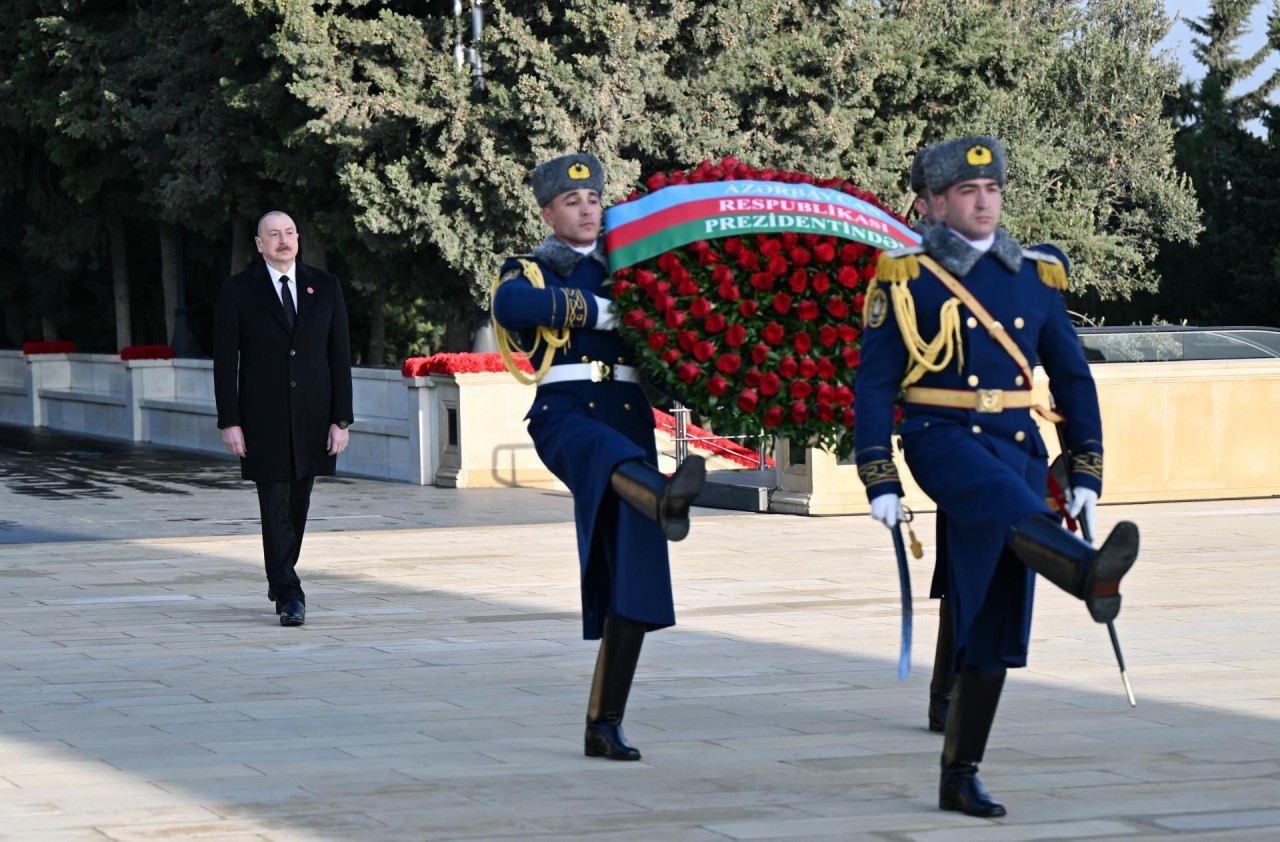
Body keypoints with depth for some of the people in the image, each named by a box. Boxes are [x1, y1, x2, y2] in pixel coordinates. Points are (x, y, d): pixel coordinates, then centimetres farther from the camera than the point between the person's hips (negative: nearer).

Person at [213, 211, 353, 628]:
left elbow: (340, 355, 4)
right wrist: (229, 422, -8)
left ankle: (281, 580, 26)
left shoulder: (325, 287, 6)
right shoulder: (238, 291, -1)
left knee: (298, 505, 10)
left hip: (312, 418, 3)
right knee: (275, 506, -7)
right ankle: (289, 595, -9)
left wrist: (341, 420, -1)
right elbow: (225, 360, -2)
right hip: (263, 419, -3)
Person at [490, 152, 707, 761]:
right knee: (612, 454, -41)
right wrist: (595, 311, -13)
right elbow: (511, 305, -12)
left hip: (631, 422, 4)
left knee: (633, 585, -3)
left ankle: (604, 725, 2)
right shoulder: (529, 272, 13)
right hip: (565, 415, -4)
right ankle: (667, 500, -76)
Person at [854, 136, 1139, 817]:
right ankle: (1092, 574, -68)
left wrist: (1085, 475, 10)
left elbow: (1072, 379, 16)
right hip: (944, 437, -4)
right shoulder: (907, 280, 1)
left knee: (995, 624, 2)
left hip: (1018, 447, 4)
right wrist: (880, 483, -7)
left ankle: (960, 776, 8)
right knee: (1008, 503, -38)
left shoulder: (1036, 278, 12)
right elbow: (873, 385, 0)